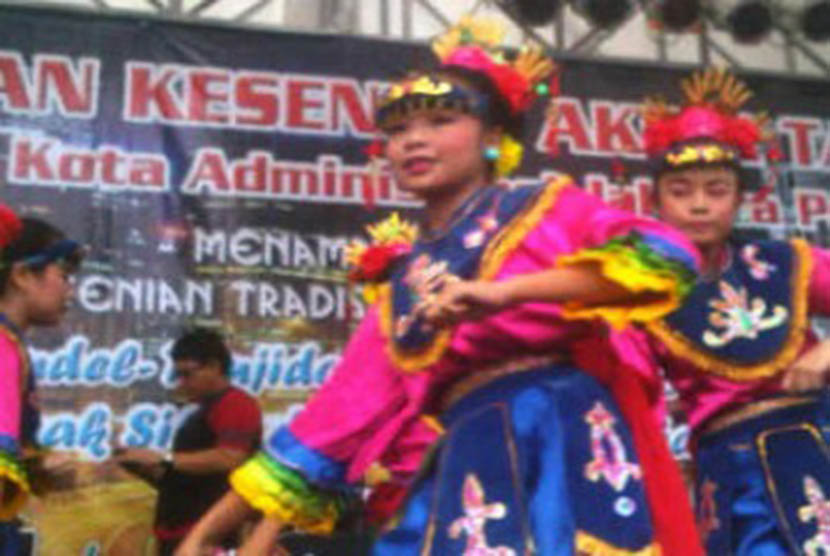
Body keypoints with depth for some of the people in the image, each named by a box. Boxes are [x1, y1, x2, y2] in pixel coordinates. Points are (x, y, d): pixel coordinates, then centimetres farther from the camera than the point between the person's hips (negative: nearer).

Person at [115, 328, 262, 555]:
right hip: (179, 535, 10)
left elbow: (229, 458, -24)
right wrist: (147, 470, 8)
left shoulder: (236, 404, -7)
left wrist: (164, 459, -17)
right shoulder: (201, 415, 25)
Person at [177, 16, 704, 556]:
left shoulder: (549, 208, 8)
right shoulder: (402, 281, 17)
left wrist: (505, 291, -20)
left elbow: (667, 254, -10)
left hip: (566, 439, -3)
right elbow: (342, 410, 16)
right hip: (467, 465, 4)